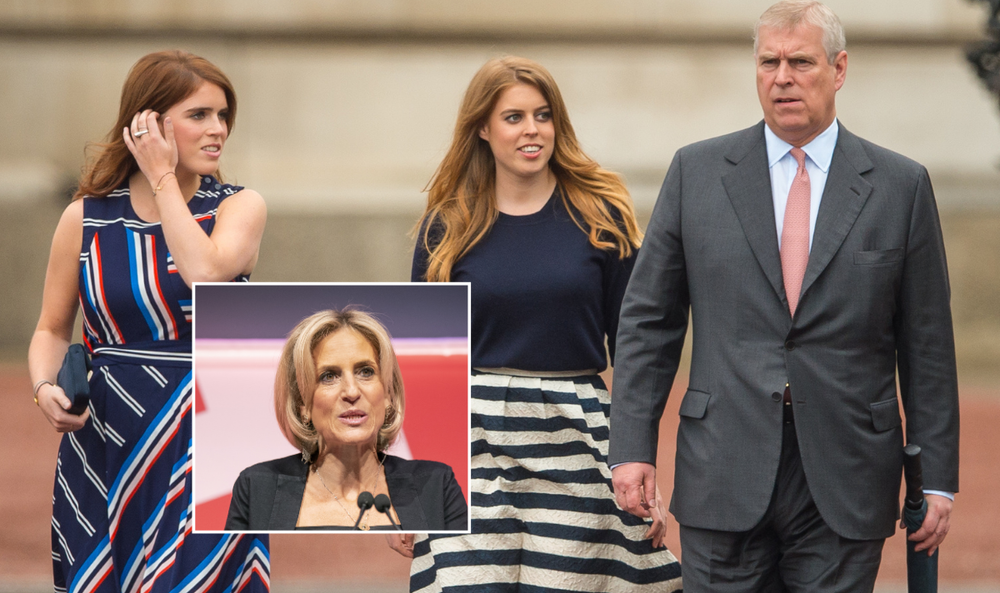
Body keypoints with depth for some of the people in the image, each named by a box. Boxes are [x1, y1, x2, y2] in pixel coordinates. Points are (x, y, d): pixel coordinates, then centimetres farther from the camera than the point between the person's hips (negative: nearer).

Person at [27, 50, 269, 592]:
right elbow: (52, 330, 10)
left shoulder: (240, 207, 1)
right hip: (103, 445, 1)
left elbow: (204, 272, -20)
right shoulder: (86, 217, 4)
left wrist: (163, 179, -10)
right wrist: (45, 388, -10)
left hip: (205, 447, -1)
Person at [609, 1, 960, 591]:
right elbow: (648, 319, 7)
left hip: (845, 483, 0)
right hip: (725, 474, 1)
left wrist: (937, 476, 3)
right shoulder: (697, 172, 6)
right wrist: (633, 447, -1)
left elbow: (927, 343, 5)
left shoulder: (901, 185, 4)